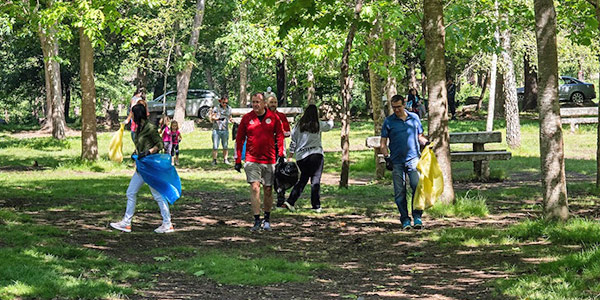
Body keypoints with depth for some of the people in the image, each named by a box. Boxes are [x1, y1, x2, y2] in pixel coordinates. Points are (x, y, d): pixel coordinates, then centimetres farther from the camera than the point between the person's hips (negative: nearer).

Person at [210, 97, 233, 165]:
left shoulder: (229, 109, 10)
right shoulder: (216, 108, -3)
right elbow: (212, 118, -7)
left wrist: (231, 120, -2)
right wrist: (218, 119, -26)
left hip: (225, 130, 3)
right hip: (216, 129, -3)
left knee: (225, 146, 6)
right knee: (215, 146, -4)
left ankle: (225, 159, 14)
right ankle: (214, 160, 1)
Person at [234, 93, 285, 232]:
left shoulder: (273, 117, 2)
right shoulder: (246, 118, 2)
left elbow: (280, 136, 7)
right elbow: (239, 139, 6)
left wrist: (281, 156, 0)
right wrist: (238, 160, 3)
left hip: (269, 160, 1)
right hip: (252, 160, -1)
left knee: (268, 190, 7)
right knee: (254, 188, -11)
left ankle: (267, 219, 22)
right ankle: (257, 220, -8)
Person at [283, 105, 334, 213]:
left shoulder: (298, 126, 5)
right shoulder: (319, 125, 2)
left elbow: (293, 141, 6)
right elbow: (329, 126, 24)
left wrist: (290, 156, 12)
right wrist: (331, 120, 46)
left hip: (301, 156, 3)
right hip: (316, 154, -3)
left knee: (302, 180, 12)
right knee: (315, 180, 1)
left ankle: (290, 202, 0)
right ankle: (316, 206, 0)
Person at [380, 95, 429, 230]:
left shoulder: (414, 118, 11)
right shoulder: (388, 121, 6)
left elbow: (420, 137, 20)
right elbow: (383, 143, 7)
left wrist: (426, 143, -1)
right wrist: (386, 158, -5)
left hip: (413, 158, 0)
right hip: (397, 161, 0)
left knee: (417, 186, -13)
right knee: (400, 192, 0)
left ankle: (417, 216, -5)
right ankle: (405, 219, 8)